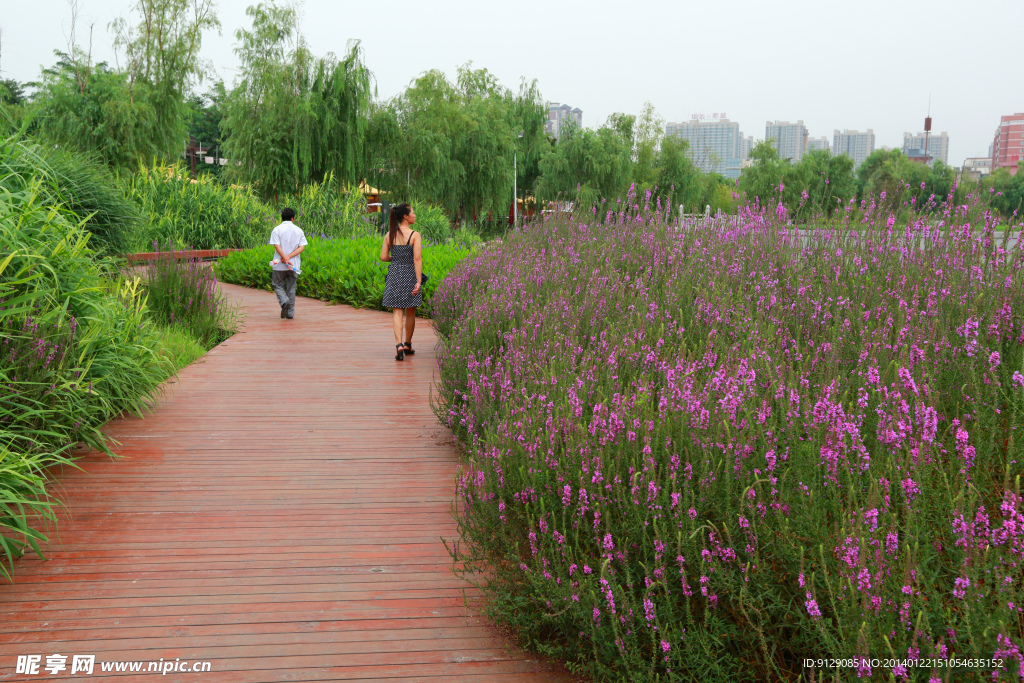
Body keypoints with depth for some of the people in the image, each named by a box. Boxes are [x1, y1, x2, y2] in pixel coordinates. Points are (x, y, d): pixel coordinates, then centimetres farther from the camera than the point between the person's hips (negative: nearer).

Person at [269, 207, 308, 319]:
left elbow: (277, 246, -15)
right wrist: (289, 257, -11)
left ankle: (284, 301, -17)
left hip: (280, 265, -2)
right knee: (291, 288, 11)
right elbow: (302, 247, -5)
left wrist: (286, 258, -18)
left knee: (278, 285, 11)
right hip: (294, 265, 2)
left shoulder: (277, 230, -3)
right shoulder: (298, 230, 5)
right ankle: (290, 313, 11)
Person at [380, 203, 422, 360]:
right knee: (410, 313, 13)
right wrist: (419, 281, -15)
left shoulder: (390, 234, 3)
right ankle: (407, 345, 26)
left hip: (394, 274, 3)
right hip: (409, 275, -3)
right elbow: (417, 259, -15)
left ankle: (399, 344, -16)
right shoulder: (414, 235, -9)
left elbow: (383, 257, 4)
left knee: (397, 312, 2)